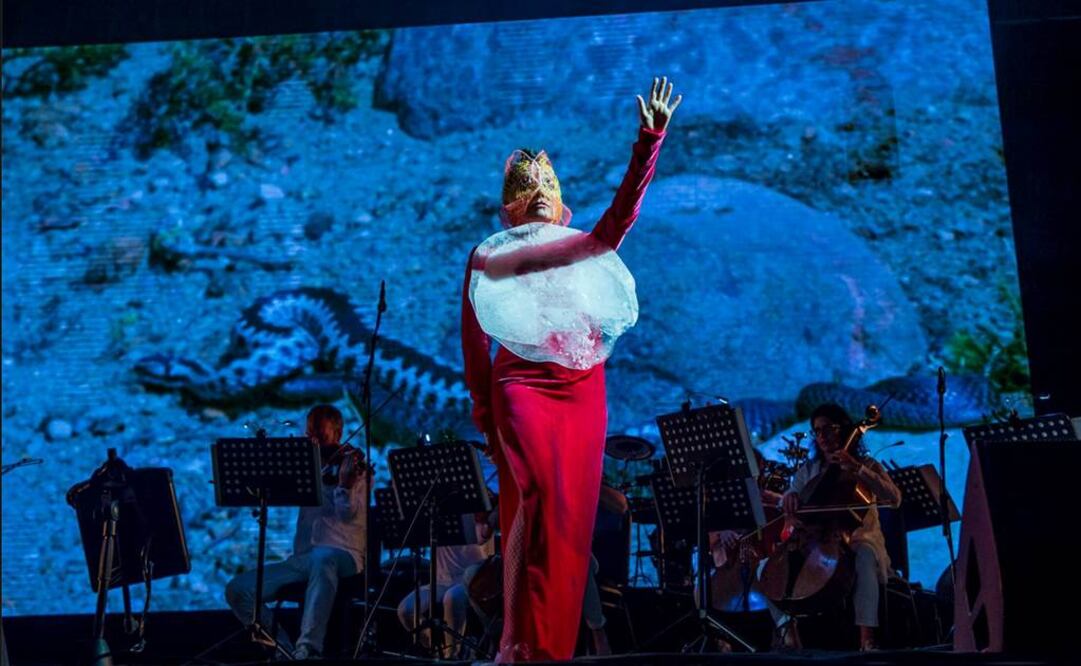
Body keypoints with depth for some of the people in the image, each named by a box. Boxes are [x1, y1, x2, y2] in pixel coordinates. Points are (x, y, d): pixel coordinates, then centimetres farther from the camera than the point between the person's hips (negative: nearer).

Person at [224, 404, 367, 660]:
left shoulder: (355, 466, 3)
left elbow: (349, 514, -11)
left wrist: (345, 483, -29)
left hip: (342, 555, -5)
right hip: (301, 557, 6)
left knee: (322, 558, -43)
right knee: (237, 589, -13)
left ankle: (307, 649, -47)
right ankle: (284, 650, -8)